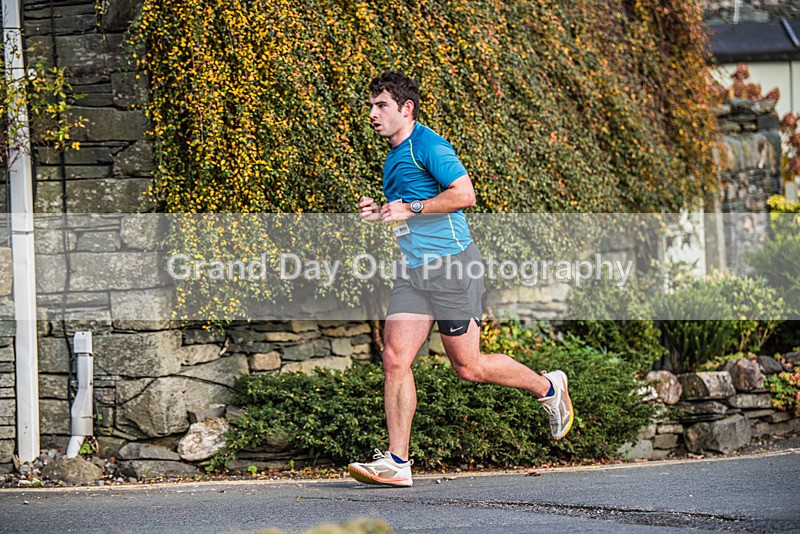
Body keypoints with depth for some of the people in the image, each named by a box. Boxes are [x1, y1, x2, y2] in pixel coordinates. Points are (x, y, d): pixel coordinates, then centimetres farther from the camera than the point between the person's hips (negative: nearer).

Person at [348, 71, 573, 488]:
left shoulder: (428, 145, -10)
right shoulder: (395, 158, 19)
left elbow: (464, 194, -20)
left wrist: (409, 208, -18)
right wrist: (381, 213, 11)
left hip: (451, 264, -8)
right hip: (414, 272, 8)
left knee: (468, 366, -1)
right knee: (395, 358, -6)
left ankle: (548, 388, 23)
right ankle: (396, 462, -8)